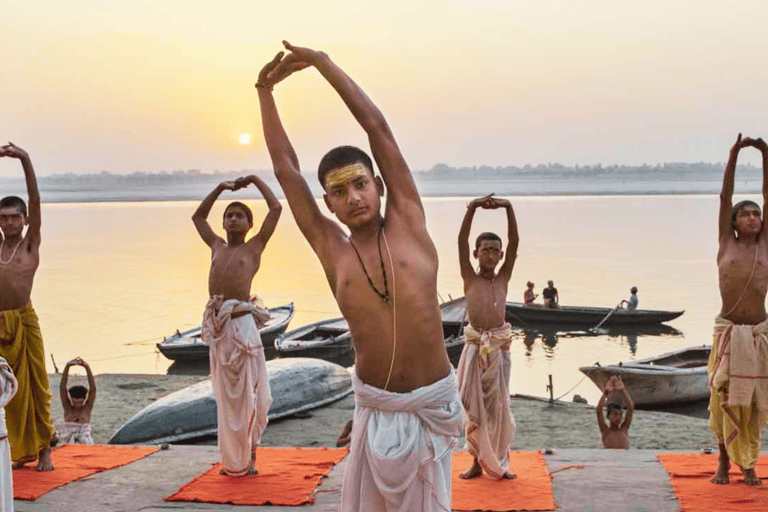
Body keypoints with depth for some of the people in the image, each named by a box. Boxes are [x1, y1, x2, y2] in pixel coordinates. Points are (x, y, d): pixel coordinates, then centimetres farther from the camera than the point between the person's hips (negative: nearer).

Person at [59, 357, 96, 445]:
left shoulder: (87, 407, 7)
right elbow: (62, 387, 0)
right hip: (67, 440, 1)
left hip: (84, 441, 0)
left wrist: (87, 367, -14)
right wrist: (67, 367, -11)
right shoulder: (67, 407, 9)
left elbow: (93, 388, -4)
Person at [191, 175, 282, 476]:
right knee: (225, 396, 8)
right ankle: (232, 460, 17)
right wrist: (220, 187, 29)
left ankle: (250, 456, 8)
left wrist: (255, 180, 12)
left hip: (243, 324, -4)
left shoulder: (254, 247, 7)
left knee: (247, 393, -1)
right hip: (218, 326, 4)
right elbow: (198, 216, 33)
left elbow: (276, 208, 3)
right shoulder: (217, 246, 18)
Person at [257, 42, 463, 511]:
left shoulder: (407, 223, -2)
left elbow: (379, 129, -5)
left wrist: (324, 62, -3)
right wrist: (265, 92, 9)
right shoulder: (331, 249, 2)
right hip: (375, 407, 2)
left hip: (432, 404, -1)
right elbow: (286, 169, 5)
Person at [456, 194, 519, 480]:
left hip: (499, 349, 1)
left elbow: (514, 243, -5)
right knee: (474, 406, 5)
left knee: (498, 406, 6)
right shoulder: (470, 278, 1)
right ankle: (478, 462, 17)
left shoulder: (503, 278, 4)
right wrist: (472, 208, -21)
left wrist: (508, 208, -15)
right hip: (475, 348, -1)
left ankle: (499, 463, 18)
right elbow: (462, 241, -10)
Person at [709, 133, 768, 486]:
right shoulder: (726, 243, 3)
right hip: (728, 332, -1)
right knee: (723, 398, 1)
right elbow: (725, 197, -2)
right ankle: (723, 462, 16)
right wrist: (734, 155, -9)